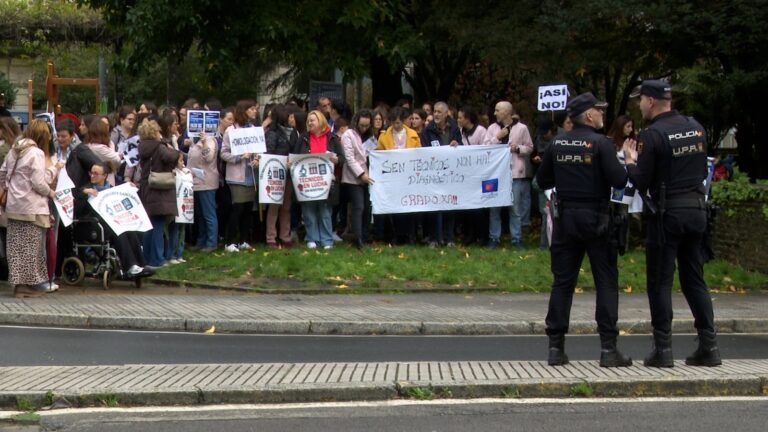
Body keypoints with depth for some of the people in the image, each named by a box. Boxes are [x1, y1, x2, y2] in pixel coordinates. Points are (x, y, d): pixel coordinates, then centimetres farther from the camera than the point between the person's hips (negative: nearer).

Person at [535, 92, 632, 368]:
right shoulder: (600, 143, -11)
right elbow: (619, 181, -16)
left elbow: (542, 181, 11)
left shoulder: (557, 144, 4)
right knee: (606, 283, 2)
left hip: (565, 219, 4)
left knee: (562, 283, 8)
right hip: (596, 220, -4)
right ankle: (608, 349, -1)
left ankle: (556, 347, 7)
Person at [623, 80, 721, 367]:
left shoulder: (652, 136, -13)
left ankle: (663, 349, 0)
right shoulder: (696, 128, 6)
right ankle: (709, 346, 10)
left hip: (667, 214, -6)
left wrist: (631, 162, 6)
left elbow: (641, 182, -11)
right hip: (697, 209, 6)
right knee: (695, 279, 12)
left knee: (660, 282, 1)